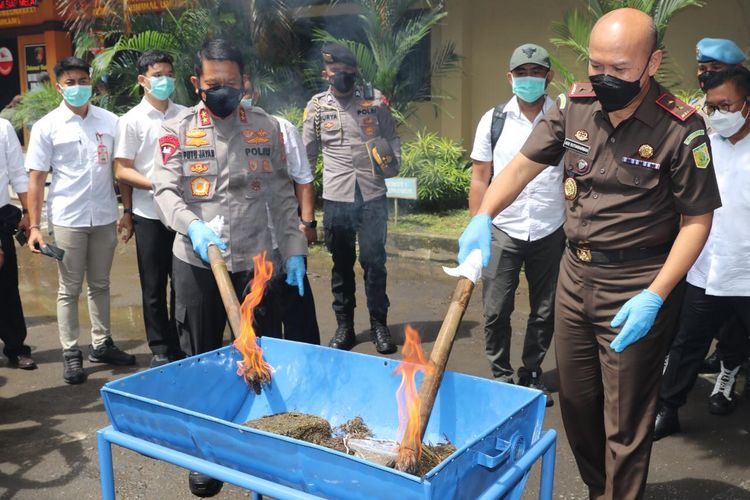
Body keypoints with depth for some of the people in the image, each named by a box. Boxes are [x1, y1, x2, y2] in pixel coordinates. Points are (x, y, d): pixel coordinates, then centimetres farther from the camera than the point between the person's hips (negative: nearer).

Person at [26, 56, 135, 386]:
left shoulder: (109, 121, 3)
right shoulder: (47, 127, -3)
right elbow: (36, 178, -3)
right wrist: (34, 226, -9)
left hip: (104, 217, 3)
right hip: (67, 220, -2)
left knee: (100, 285, 14)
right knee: (69, 290, 7)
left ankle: (102, 344, 26)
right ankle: (71, 353, 16)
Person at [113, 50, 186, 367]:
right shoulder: (131, 121, -3)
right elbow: (122, 171, -5)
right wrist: (157, 184, -18)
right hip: (149, 214, -3)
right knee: (154, 288, 7)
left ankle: (181, 345, 27)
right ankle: (160, 349, 21)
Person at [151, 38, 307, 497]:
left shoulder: (267, 127, 5)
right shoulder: (176, 131, 0)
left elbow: (282, 195, 8)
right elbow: (166, 191, -8)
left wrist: (294, 250, 3)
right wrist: (192, 226, -28)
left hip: (256, 260, 1)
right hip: (196, 263, 0)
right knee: (201, 359, 10)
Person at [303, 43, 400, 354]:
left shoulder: (374, 99, 5)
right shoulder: (317, 105, 5)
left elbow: (391, 137, 11)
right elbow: (307, 152, 10)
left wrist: (394, 163, -5)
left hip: (373, 196, 0)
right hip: (336, 198, 1)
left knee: (374, 261, 4)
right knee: (342, 263, 10)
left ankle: (379, 324, 18)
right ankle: (344, 326, 22)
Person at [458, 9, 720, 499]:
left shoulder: (680, 128, -15)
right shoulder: (574, 106, -2)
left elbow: (697, 219, -11)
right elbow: (523, 165, 2)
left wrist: (654, 297, -18)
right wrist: (483, 217, -15)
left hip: (637, 285, -5)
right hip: (576, 273, 6)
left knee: (625, 420, 4)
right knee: (576, 401, 18)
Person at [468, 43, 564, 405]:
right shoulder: (494, 120, 1)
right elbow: (480, 178, 3)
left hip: (549, 233, 1)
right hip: (503, 230, 0)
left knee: (544, 311, 12)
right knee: (496, 310, 4)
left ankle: (532, 373, 29)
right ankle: (501, 375, 23)